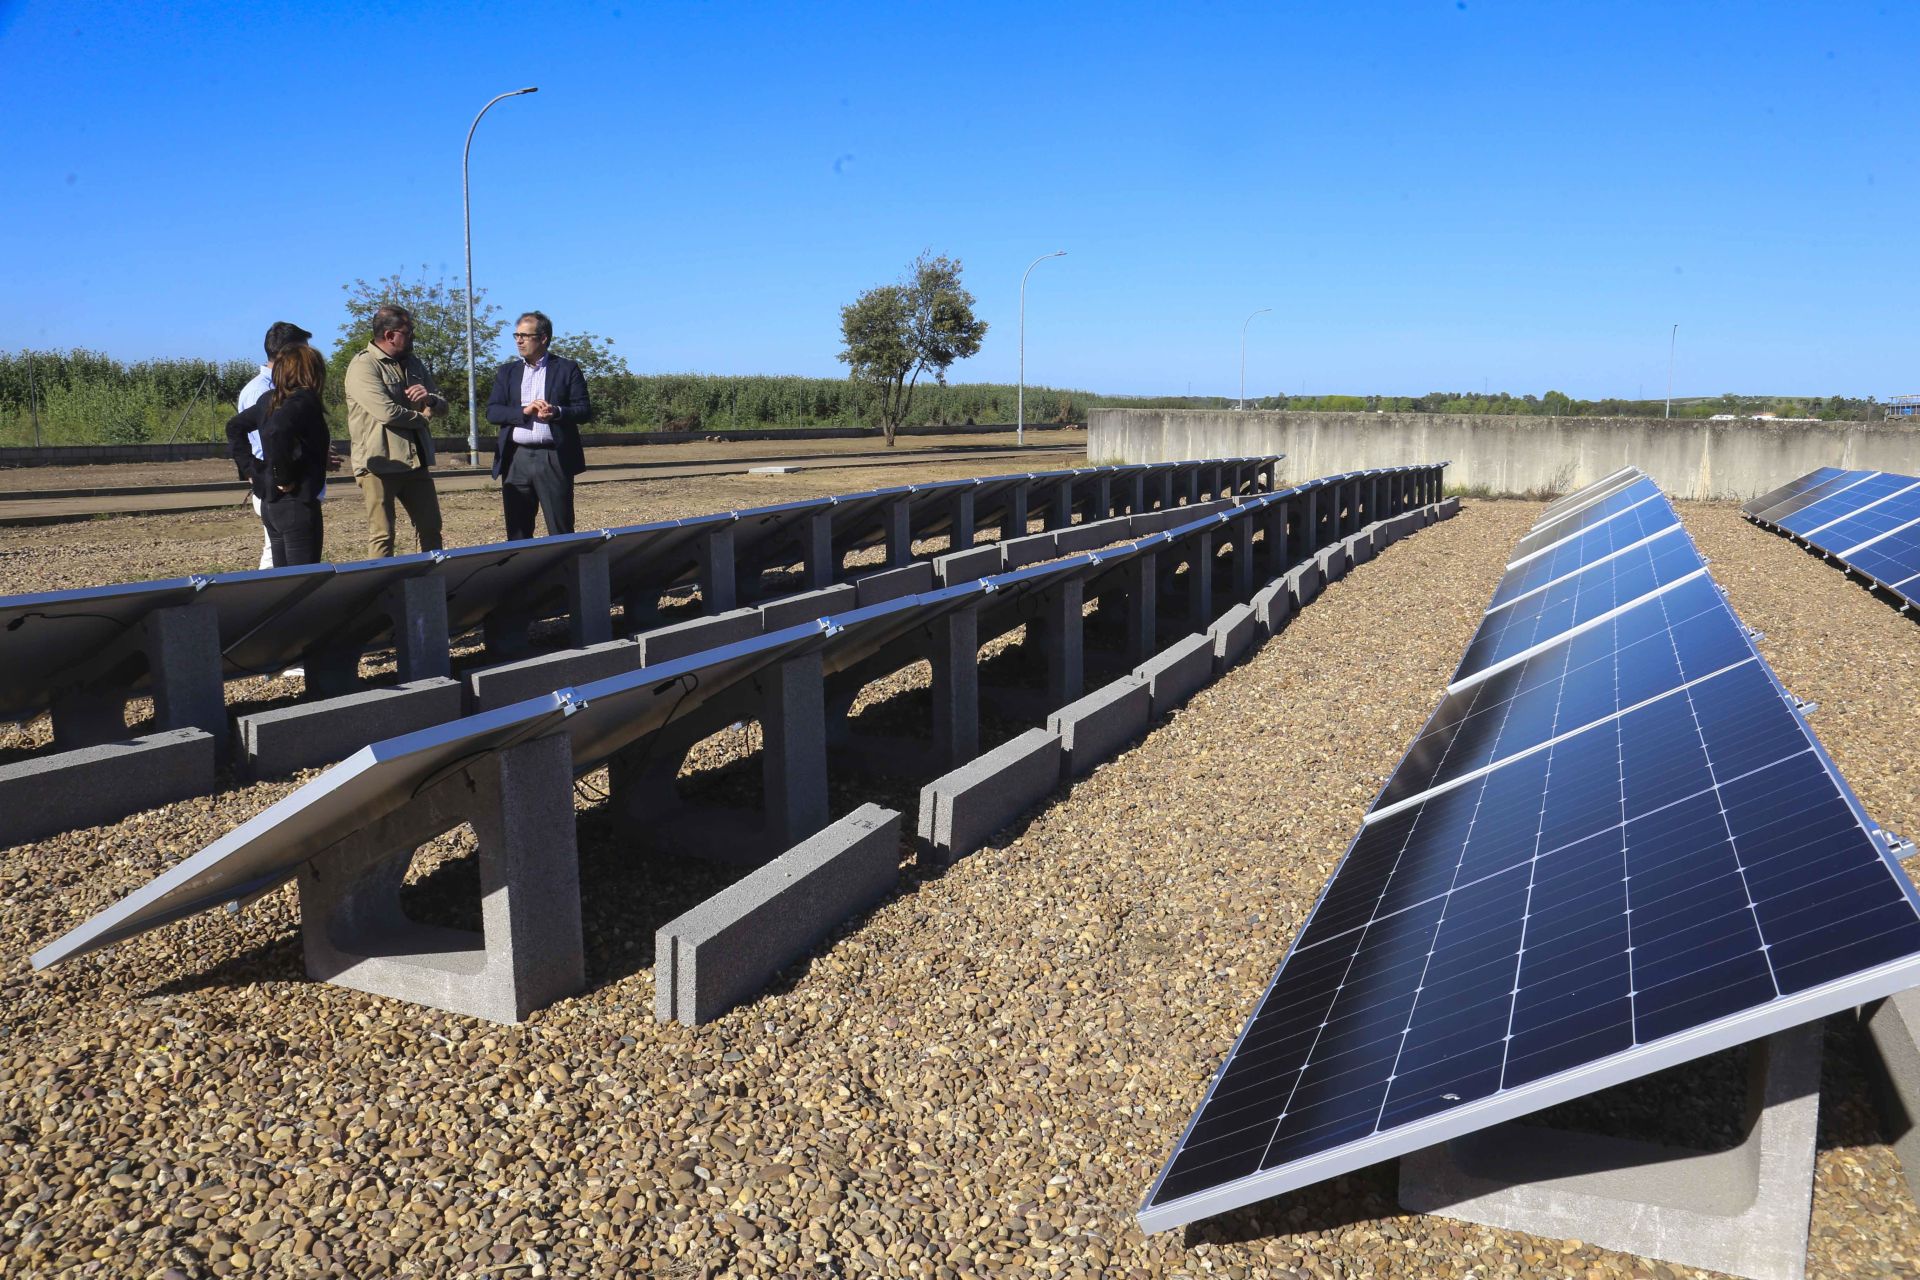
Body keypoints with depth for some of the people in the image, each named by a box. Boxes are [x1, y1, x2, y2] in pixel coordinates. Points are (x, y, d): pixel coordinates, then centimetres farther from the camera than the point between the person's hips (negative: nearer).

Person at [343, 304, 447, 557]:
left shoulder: (413, 363, 16)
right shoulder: (363, 366, -10)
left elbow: (443, 408, 17)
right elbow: (386, 412, -22)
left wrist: (430, 398, -7)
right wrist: (422, 417, -5)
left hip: (415, 462, 8)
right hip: (379, 464, -7)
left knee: (431, 530, 12)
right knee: (382, 536, -3)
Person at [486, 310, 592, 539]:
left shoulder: (567, 369, 6)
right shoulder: (507, 372, 15)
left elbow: (585, 410, 1)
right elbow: (492, 411, 5)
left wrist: (557, 412, -18)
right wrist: (524, 411, -12)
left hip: (554, 459, -3)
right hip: (516, 460, 3)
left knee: (561, 531, -2)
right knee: (517, 532, 5)